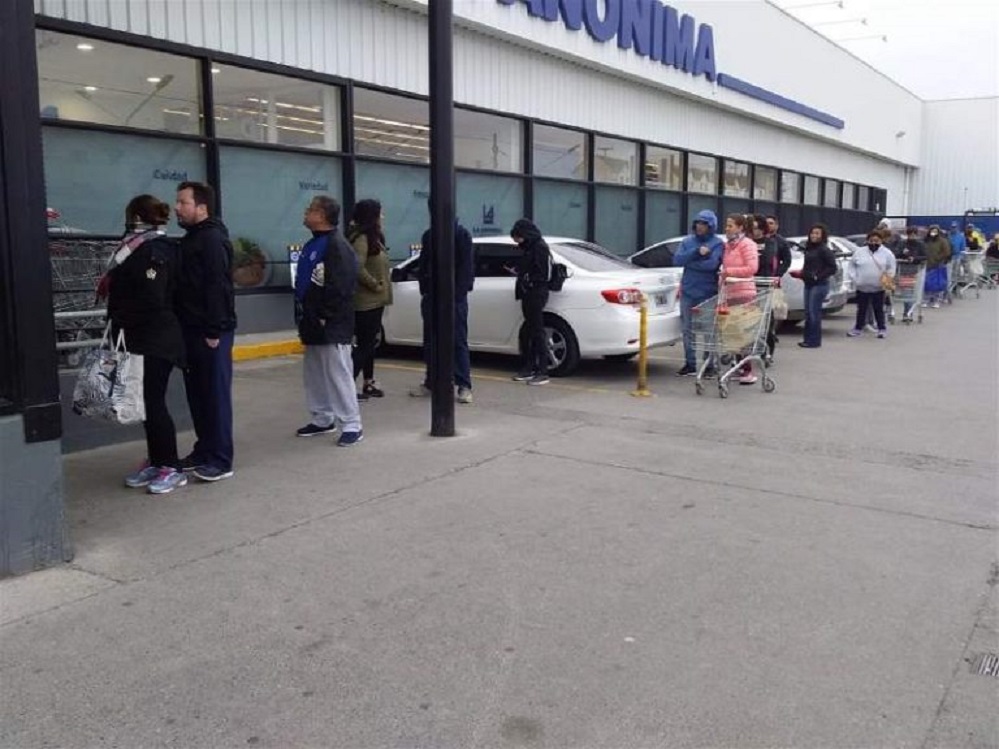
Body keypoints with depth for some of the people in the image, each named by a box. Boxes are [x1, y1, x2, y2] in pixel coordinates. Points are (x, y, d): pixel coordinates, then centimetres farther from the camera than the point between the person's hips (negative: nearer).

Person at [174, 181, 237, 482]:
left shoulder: (213, 239, -13)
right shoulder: (190, 239, 18)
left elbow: (218, 287, -20)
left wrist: (214, 330, -23)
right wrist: (185, 327, 16)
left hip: (210, 332, -10)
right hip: (192, 330, 10)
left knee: (216, 394, -4)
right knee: (197, 394, 14)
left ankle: (221, 460, 1)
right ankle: (204, 450, 23)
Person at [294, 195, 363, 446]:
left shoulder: (338, 247, -15)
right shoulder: (311, 245, 16)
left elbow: (341, 289, -21)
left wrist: (326, 319, -20)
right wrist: (303, 317, 17)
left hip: (331, 326, -10)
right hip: (312, 325, 10)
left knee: (338, 374, -8)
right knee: (314, 375, 16)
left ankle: (351, 425, -3)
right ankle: (322, 419, 27)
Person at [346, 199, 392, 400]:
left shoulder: (372, 236, 13)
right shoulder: (361, 238, -17)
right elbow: (358, 268, -28)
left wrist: (384, 281, 5)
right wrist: (375, 284, -18)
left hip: (374, 300, 10)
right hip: (366, 301, -10)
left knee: (369, 342, 16)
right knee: (364, 343, -8)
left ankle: (369, 383, 26)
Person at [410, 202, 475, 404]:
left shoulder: (461, 234, -3)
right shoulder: (428, 235, 13)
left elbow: (467, 267, -8)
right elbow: (423, 265, 16)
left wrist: (458, 292, -15)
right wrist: (424, 290, 6)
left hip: (454, 296, -6)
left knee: (458, 341, -5)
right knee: (430, 341, 9)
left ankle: (464, 386, -5)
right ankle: (430, 382, 18)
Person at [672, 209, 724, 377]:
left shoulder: (718, 243, -4)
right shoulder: (687, 241, 9)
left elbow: (711, 264, -17)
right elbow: (677, 260, -5)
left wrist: (688, 262, -11)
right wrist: (696, 252, -16)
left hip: (707, 293, -4)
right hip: (687, 292, 4)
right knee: (688, 330, 8)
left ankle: (709, 365, 9)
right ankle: (690, 363, 18)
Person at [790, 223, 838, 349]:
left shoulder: (824, 250, -9)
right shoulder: (808, 248, 14)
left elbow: (833, 267, -12)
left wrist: (818, 276, -15)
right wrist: (800, 273, 8)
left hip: (819, 285, -8)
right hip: (808, 284, 8)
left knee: (814, 312, -8)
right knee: (808, 312, 10)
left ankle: (814, 341, -2)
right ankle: (807, 339, 17)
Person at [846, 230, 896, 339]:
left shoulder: (887, 253, -1)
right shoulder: (859, 253, 1)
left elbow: (891, 269, 4)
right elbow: (851, 266, 8)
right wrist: (854, 277, -3)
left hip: (878, 288, -1)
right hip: (862, 287, 2)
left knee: (879, 309, 6)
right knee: (861, 309, 10)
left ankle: (882, 329, 15)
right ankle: (858, 328, 20)